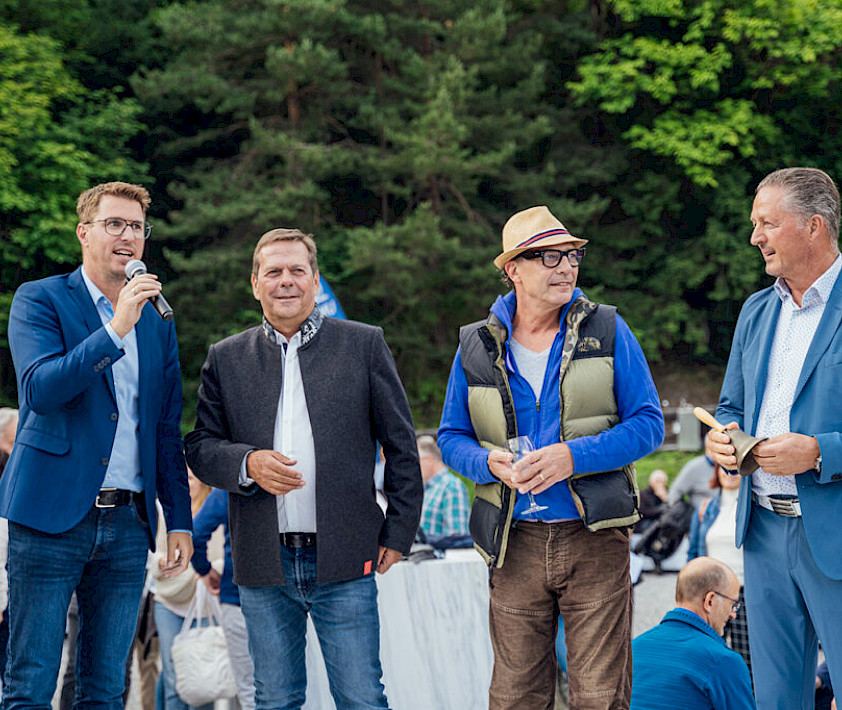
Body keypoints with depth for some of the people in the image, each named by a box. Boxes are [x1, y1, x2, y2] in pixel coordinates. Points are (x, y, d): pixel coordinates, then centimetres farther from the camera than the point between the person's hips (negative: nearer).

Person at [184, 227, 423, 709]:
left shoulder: (364, 345, 5)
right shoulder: (226, 359, 10)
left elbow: (401, 446, 5)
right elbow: (201, 447, 8)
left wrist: (400, 531, 1)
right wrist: (247, 465, -12)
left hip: (345, 561, -2)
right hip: (264, 566, 2)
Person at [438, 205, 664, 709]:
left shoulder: (606, 330, 2)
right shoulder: (477, 347, 7)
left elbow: (648, 423, -1)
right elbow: (451, 436, 12)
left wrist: (574, 456, -15)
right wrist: (490, 462, -11)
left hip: (595, 537, -1)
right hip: (515, 541, 2)